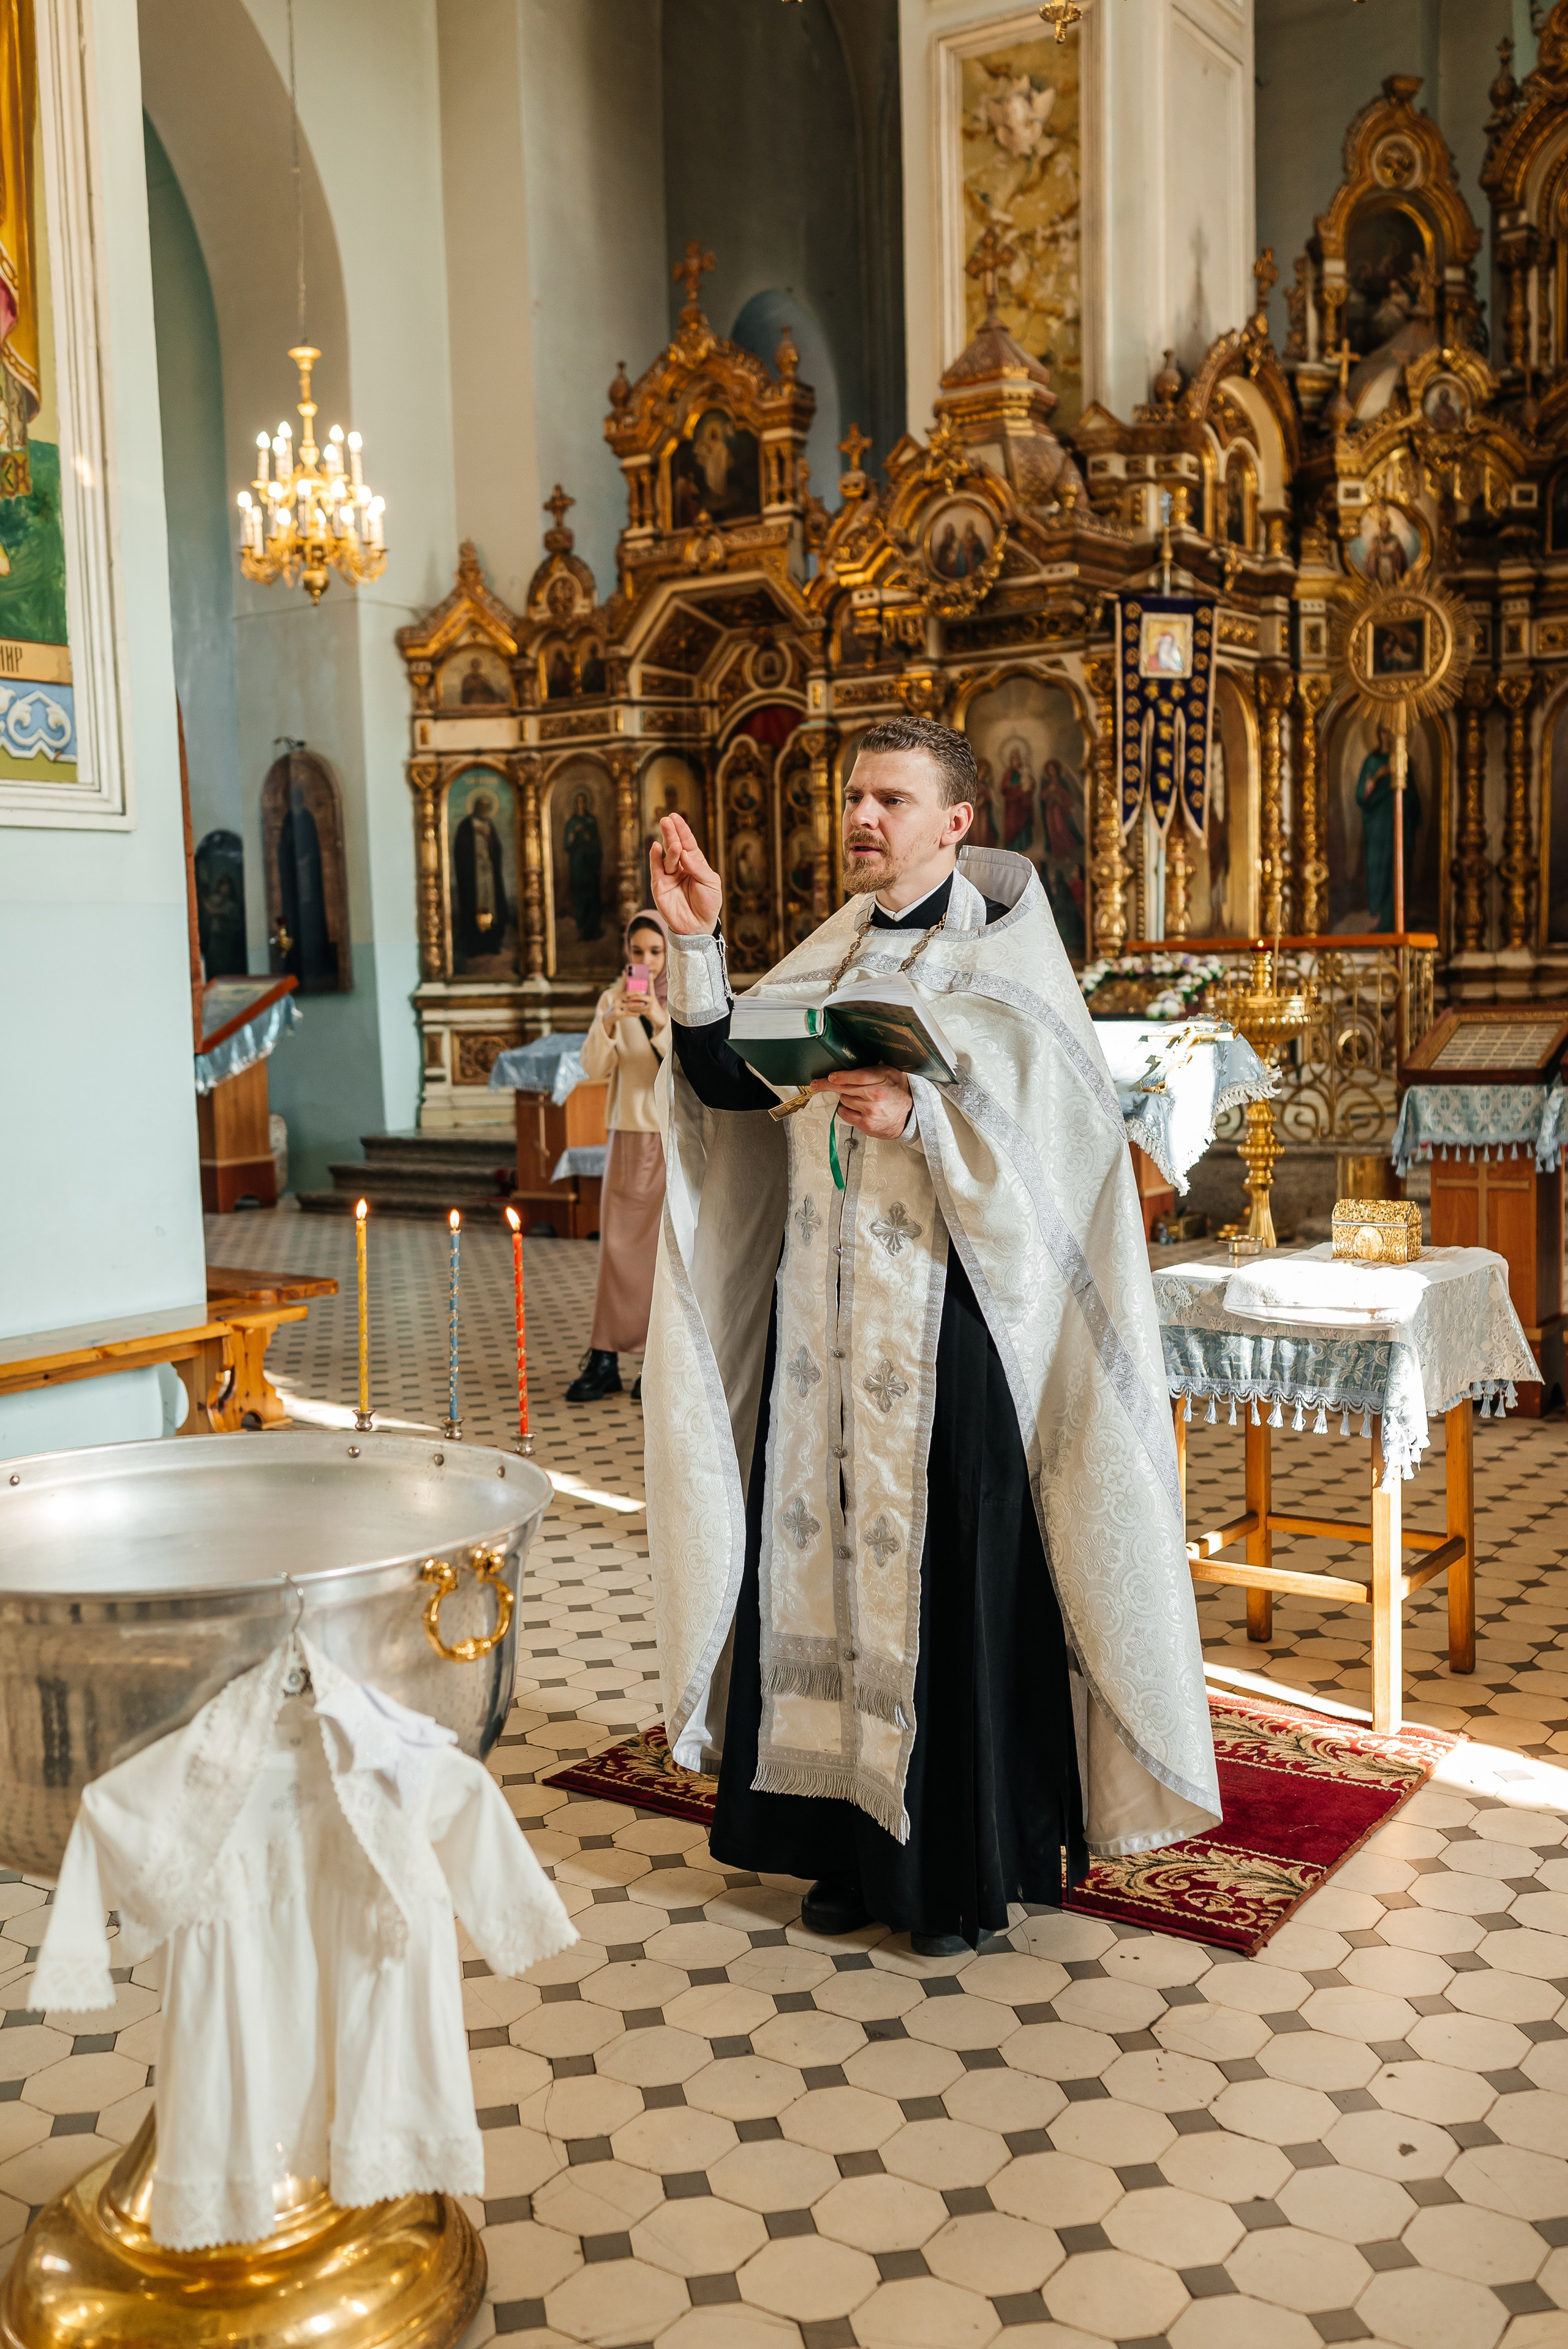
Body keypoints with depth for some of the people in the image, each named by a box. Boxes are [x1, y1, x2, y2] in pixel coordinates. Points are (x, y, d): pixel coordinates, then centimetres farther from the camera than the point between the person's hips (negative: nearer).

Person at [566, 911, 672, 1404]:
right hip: (629, 1136, 3)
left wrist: (660, 1022, -28)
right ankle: (604, 1360, 5)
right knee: (617, 1246, 1)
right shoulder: (615, 998, 6)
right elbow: (593, 1068, -4)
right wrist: (609, 1024, -21)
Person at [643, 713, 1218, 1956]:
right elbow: (728, 1082, 3)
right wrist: (697, 940, -6)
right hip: (828, 1320, 5)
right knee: (832, 1555, 9)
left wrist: (920, 1115, -25)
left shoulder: (1003, 953, -3)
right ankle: (855, 1843, 23)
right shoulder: (832, 953, 12)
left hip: (950, 1323, -5)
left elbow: (1063, 1128, -13)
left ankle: (970, 1867, 16)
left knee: (957, 1575, 0)